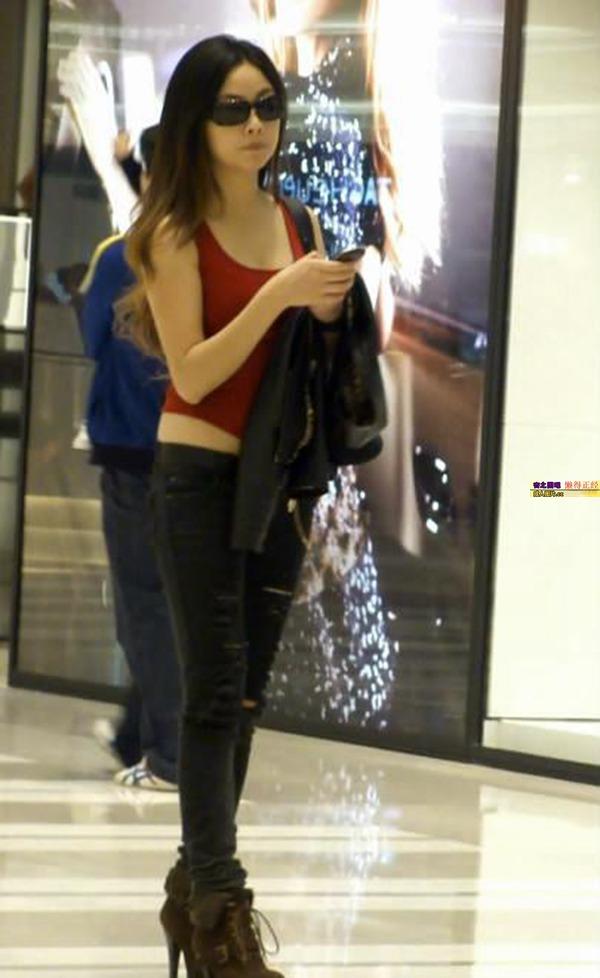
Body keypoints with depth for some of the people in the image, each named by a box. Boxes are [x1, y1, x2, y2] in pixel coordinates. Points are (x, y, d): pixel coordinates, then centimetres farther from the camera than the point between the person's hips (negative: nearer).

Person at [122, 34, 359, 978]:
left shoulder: (293, 221, 7)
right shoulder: (177, 231, -10)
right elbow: (193, 374, -16)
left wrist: (330, 313, -7)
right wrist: (278, 295, -25)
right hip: (200, 475, -6)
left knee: (245, 692, 11)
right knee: (216, 692, -7)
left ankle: (197, 880, 22)